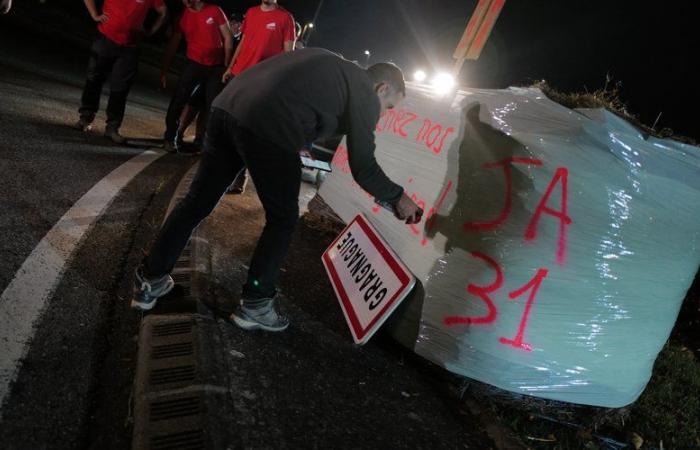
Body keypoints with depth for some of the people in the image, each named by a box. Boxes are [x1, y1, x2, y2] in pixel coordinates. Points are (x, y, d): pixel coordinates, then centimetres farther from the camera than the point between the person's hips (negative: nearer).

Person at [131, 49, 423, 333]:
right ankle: (254, 305, 18)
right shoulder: (365, 96, 7)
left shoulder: (335, 68, 30)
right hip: (266, 126, -8)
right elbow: (363, 167, 5)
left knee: (199, 201, 16)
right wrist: (398, 197, 19)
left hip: (227, 106, 8)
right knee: (282, 220, 11)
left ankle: (151, 281, 27)